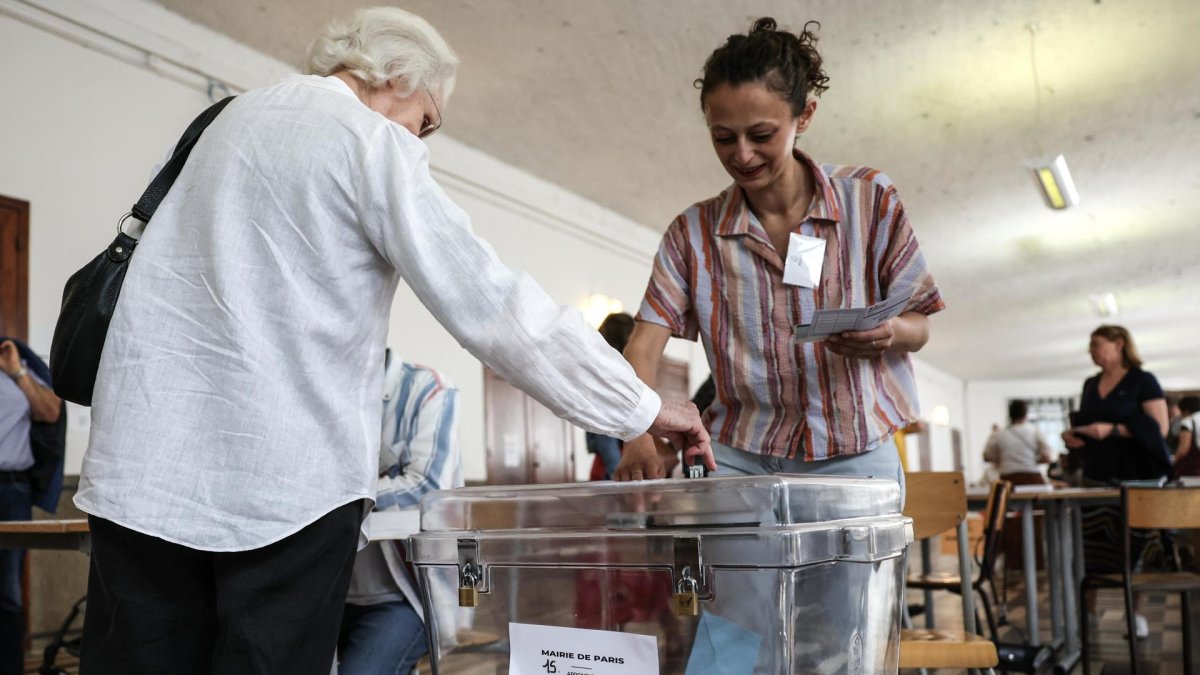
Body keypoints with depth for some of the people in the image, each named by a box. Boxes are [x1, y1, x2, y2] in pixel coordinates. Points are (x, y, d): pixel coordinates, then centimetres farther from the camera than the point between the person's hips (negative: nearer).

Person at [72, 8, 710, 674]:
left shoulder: (236, 114, 16)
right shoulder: (374, 143, -6)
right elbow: (493, 307, -11)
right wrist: (644, 408, -5)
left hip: (139, 460, 7)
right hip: (281, 473, -6)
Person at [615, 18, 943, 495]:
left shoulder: (869, 200, -2)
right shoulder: (693, 234, 1)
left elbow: (919, 327, 5)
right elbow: (643, 345, -7)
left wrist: (890, 331, -20)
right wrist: (639, 434, -26)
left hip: (852, 458, -1)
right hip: (739, 455, 1)